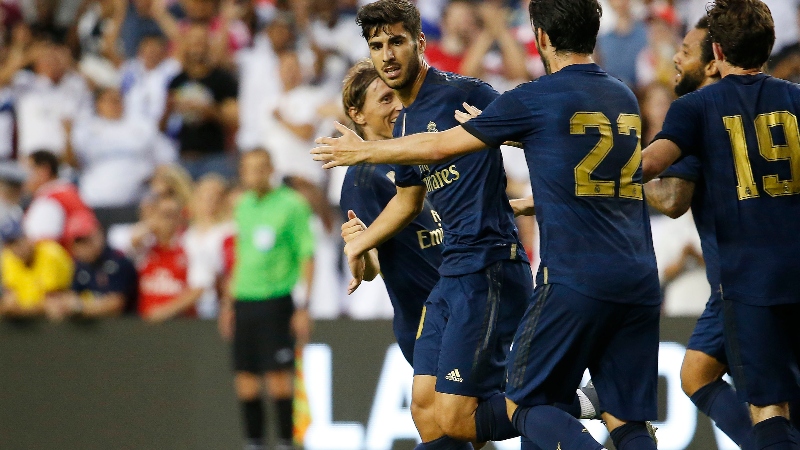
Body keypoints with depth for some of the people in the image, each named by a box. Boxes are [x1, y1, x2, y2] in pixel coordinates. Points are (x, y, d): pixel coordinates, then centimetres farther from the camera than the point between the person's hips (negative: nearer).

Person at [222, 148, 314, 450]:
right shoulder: (243, 207, 13)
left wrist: (304, 307, -11)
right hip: (244, 301, 6)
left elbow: (306, 257, -6)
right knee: (246, 383, 4)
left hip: (276, 302, -6)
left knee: (279, 380, -8)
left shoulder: (291, 205, -5)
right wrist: (230, 302, 19)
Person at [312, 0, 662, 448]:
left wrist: (361, 151, 19)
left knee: (525, 404, 4)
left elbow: (438, 146, 5)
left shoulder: (536, 99, -3)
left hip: (574, 281, -6)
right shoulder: (625, 97, 15)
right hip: (640, 284, 6)